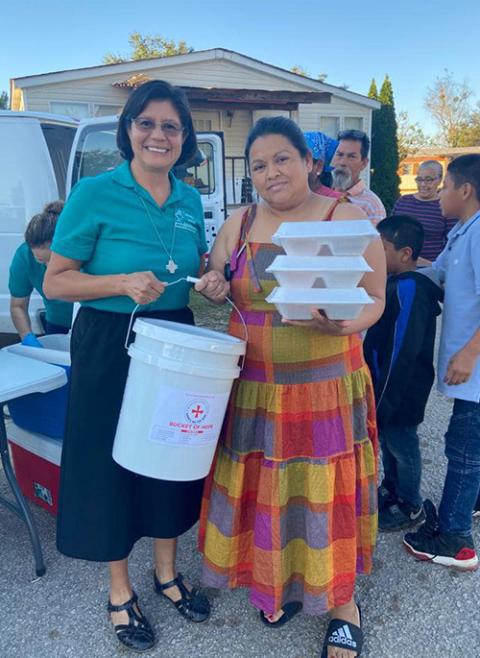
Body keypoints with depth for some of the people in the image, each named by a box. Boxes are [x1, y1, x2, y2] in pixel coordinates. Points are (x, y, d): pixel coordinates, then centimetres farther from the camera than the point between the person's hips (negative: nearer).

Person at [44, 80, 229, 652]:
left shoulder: (189, 200, 5)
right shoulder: (95, 193, -11)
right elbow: (55, 282, -11)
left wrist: (211, 281, -6)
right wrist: (124, 283, -25)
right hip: (109, 347, -5)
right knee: (112, 463, 8)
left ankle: (166, 572, 41)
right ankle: (119, 591, 33)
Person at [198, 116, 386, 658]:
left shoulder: (347, 218, -3)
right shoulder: (238, 225, 7)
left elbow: (374, 299, -3)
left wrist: (343, 324, -24)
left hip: (327, 388, -3)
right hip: (254, 388, 3)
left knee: (326, 492, 6)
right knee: (264, 490, 12)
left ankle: (342, 602, 30)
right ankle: (280, 580, 39)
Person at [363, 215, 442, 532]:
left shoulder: (409, 289, -24)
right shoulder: (399, 283, 6)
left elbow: (403, 351, -26)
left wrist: (384, 400, -21)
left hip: (402, 388, -9)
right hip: (388, 381, 9)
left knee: (401, 442, 7)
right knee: (387, 437, 22)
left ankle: (410, 507, 26)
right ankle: (392, 489, 42)